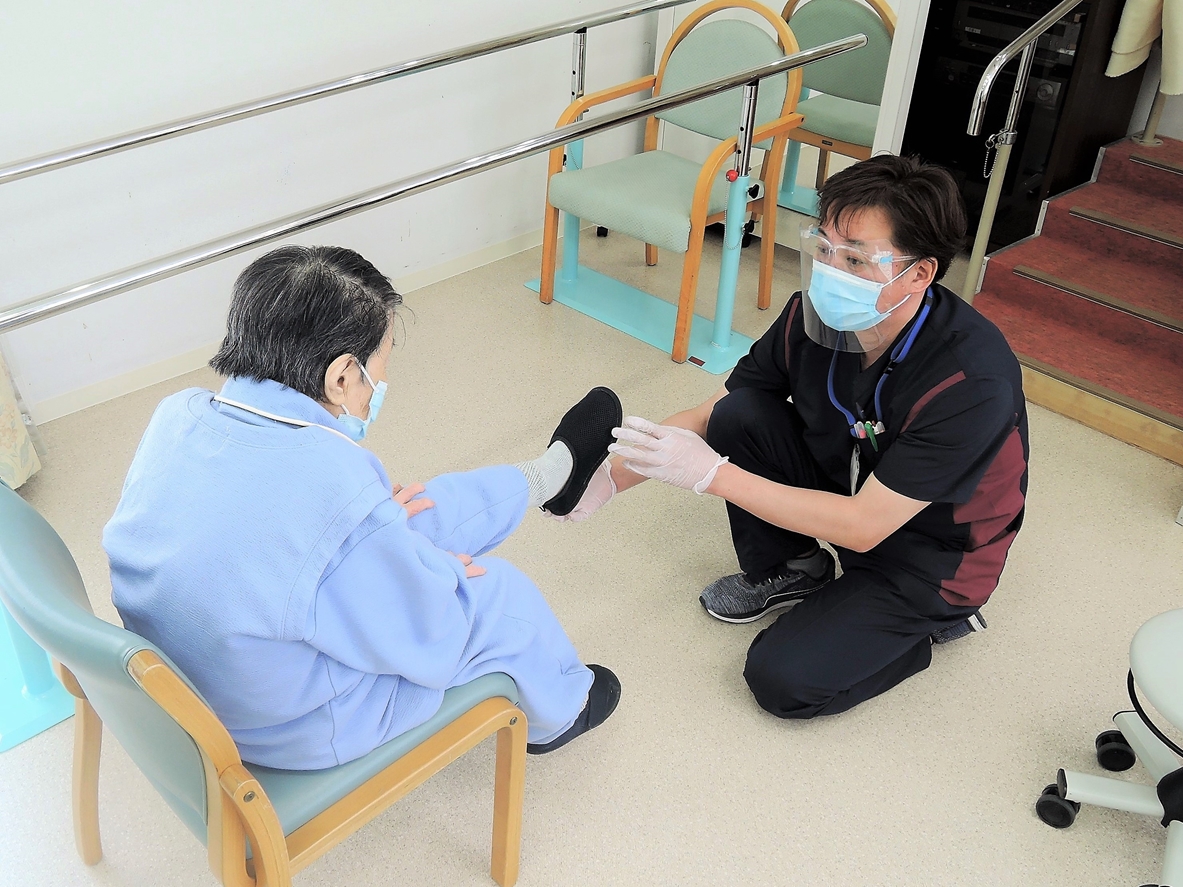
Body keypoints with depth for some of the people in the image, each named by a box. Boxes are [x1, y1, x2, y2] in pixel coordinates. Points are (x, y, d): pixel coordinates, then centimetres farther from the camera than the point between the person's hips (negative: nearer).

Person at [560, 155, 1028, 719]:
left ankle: (933, 619, 8)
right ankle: (788, 571, 7)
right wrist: (613, 474, -20)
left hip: (931, 554, -5)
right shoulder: (813, 315, -18)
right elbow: (710, 415, -7)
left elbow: (863, 527, -32)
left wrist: (712, 473, -36)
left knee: (783, 680, -18)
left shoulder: (973, 378, -35)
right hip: (846, 487, 6)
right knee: (740, 414, -18)